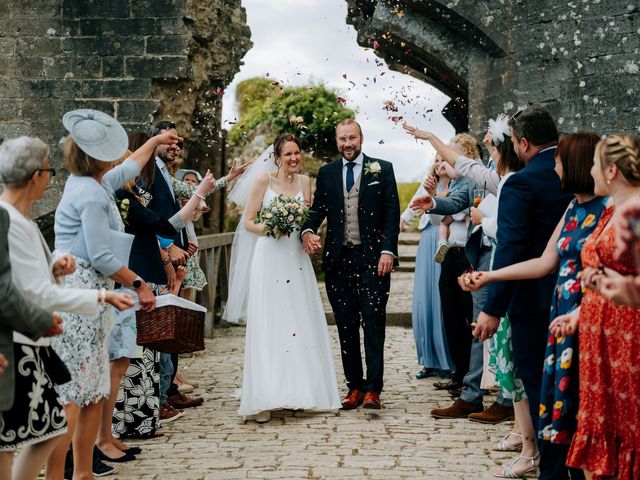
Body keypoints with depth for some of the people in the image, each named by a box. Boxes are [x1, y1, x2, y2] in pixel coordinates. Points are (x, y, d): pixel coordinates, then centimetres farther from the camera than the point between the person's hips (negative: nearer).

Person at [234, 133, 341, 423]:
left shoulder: (305, 181, 11)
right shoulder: (264, 180, -1)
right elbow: (248, 222, -1)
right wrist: (269, 228, -20)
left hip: (297, 260, 4)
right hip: (270, 258, -4)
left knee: (302, 323, 2)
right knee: (269, 325, -7)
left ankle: (302, 392, 12)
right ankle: (265, 399, -7)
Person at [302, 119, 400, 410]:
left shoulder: (382, 169, 4)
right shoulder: (326, 173, 13)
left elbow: (392, 213, -1)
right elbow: (317, 209, 11)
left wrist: (388, 250, -11)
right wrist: (308, 231, -12)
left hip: (373, 258, -3)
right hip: (338, 258, 3)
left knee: (373, 322, -6)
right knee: (346, 326, 6)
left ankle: (373, 389, -4)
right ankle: (354, 386, 13)